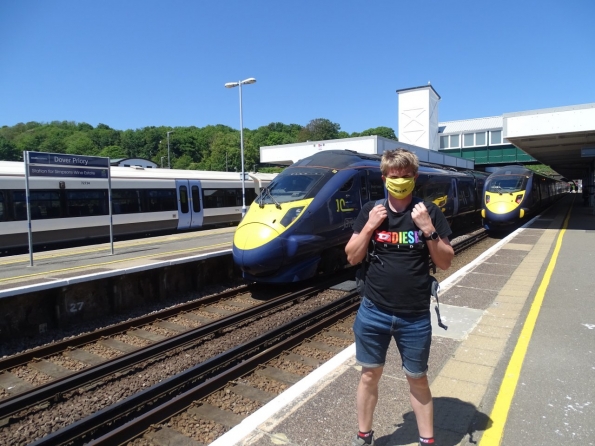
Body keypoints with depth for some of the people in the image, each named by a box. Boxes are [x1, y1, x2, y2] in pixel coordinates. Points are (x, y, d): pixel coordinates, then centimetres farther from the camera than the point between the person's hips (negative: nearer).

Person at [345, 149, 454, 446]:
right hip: (373, 312, 1)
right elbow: (352, 258, 0)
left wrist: (428, 229, -19)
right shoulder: (370, 210, -2)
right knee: (370, 374, 15)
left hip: (415, 316, -1)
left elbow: (445, 262, -4)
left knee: (417, 378, 16)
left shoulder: (429, 211, -5)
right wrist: (369, 226, -15)